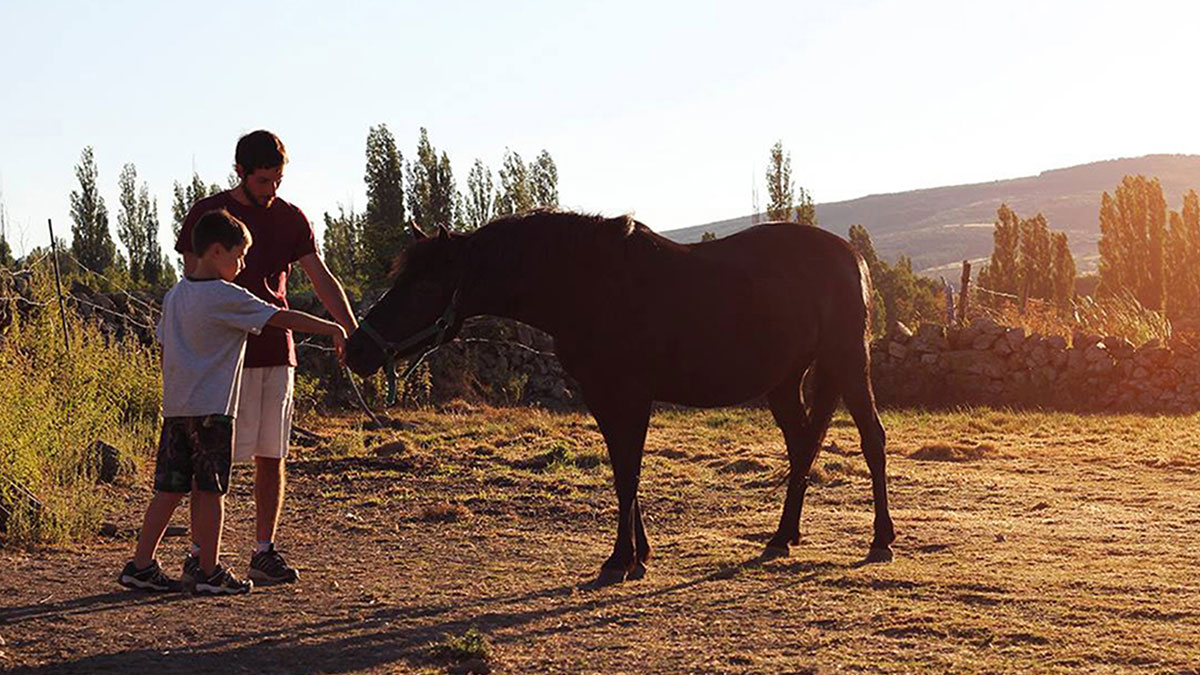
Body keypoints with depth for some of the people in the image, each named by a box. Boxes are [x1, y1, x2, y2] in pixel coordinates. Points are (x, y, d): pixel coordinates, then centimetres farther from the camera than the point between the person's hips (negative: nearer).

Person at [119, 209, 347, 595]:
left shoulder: (176, 295, 12)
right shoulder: (225, 297, -11)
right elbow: (282, 318, -13)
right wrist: (333, 329, -8)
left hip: (174, 407, 7)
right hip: (211, 409, -7)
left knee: (169, 489, 10)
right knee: (210, 491, 0)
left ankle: (141, 566, 12)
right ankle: (209, 572, 6)